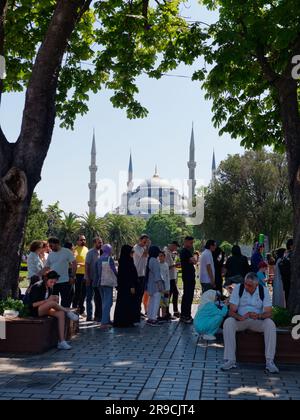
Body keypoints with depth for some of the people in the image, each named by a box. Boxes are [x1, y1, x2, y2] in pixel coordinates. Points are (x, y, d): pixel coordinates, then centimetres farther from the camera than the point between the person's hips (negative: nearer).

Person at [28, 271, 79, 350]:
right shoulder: (37, 287, -16)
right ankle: (68, 312, -8)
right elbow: (33, 304, -22)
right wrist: (47, 300, -25)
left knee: (61, 313, -21)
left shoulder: (50, 288, 9)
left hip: (44, 310, 8)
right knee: (52, 302, -34)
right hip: (34, 311, -8)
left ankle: (62, 342, -25)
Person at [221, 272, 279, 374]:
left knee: (270, 324, -29)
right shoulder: (238, 288, -9)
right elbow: (232, 311, -11)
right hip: (240, 320, 0)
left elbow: (268, 313, -11)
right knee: (228, 323, -31)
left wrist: (258, 316, -33)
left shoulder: (264, 290, -7)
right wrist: (240, 317, -34)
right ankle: (230, 360, -29)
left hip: (257, 321, 1)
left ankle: (270, 362, -25)